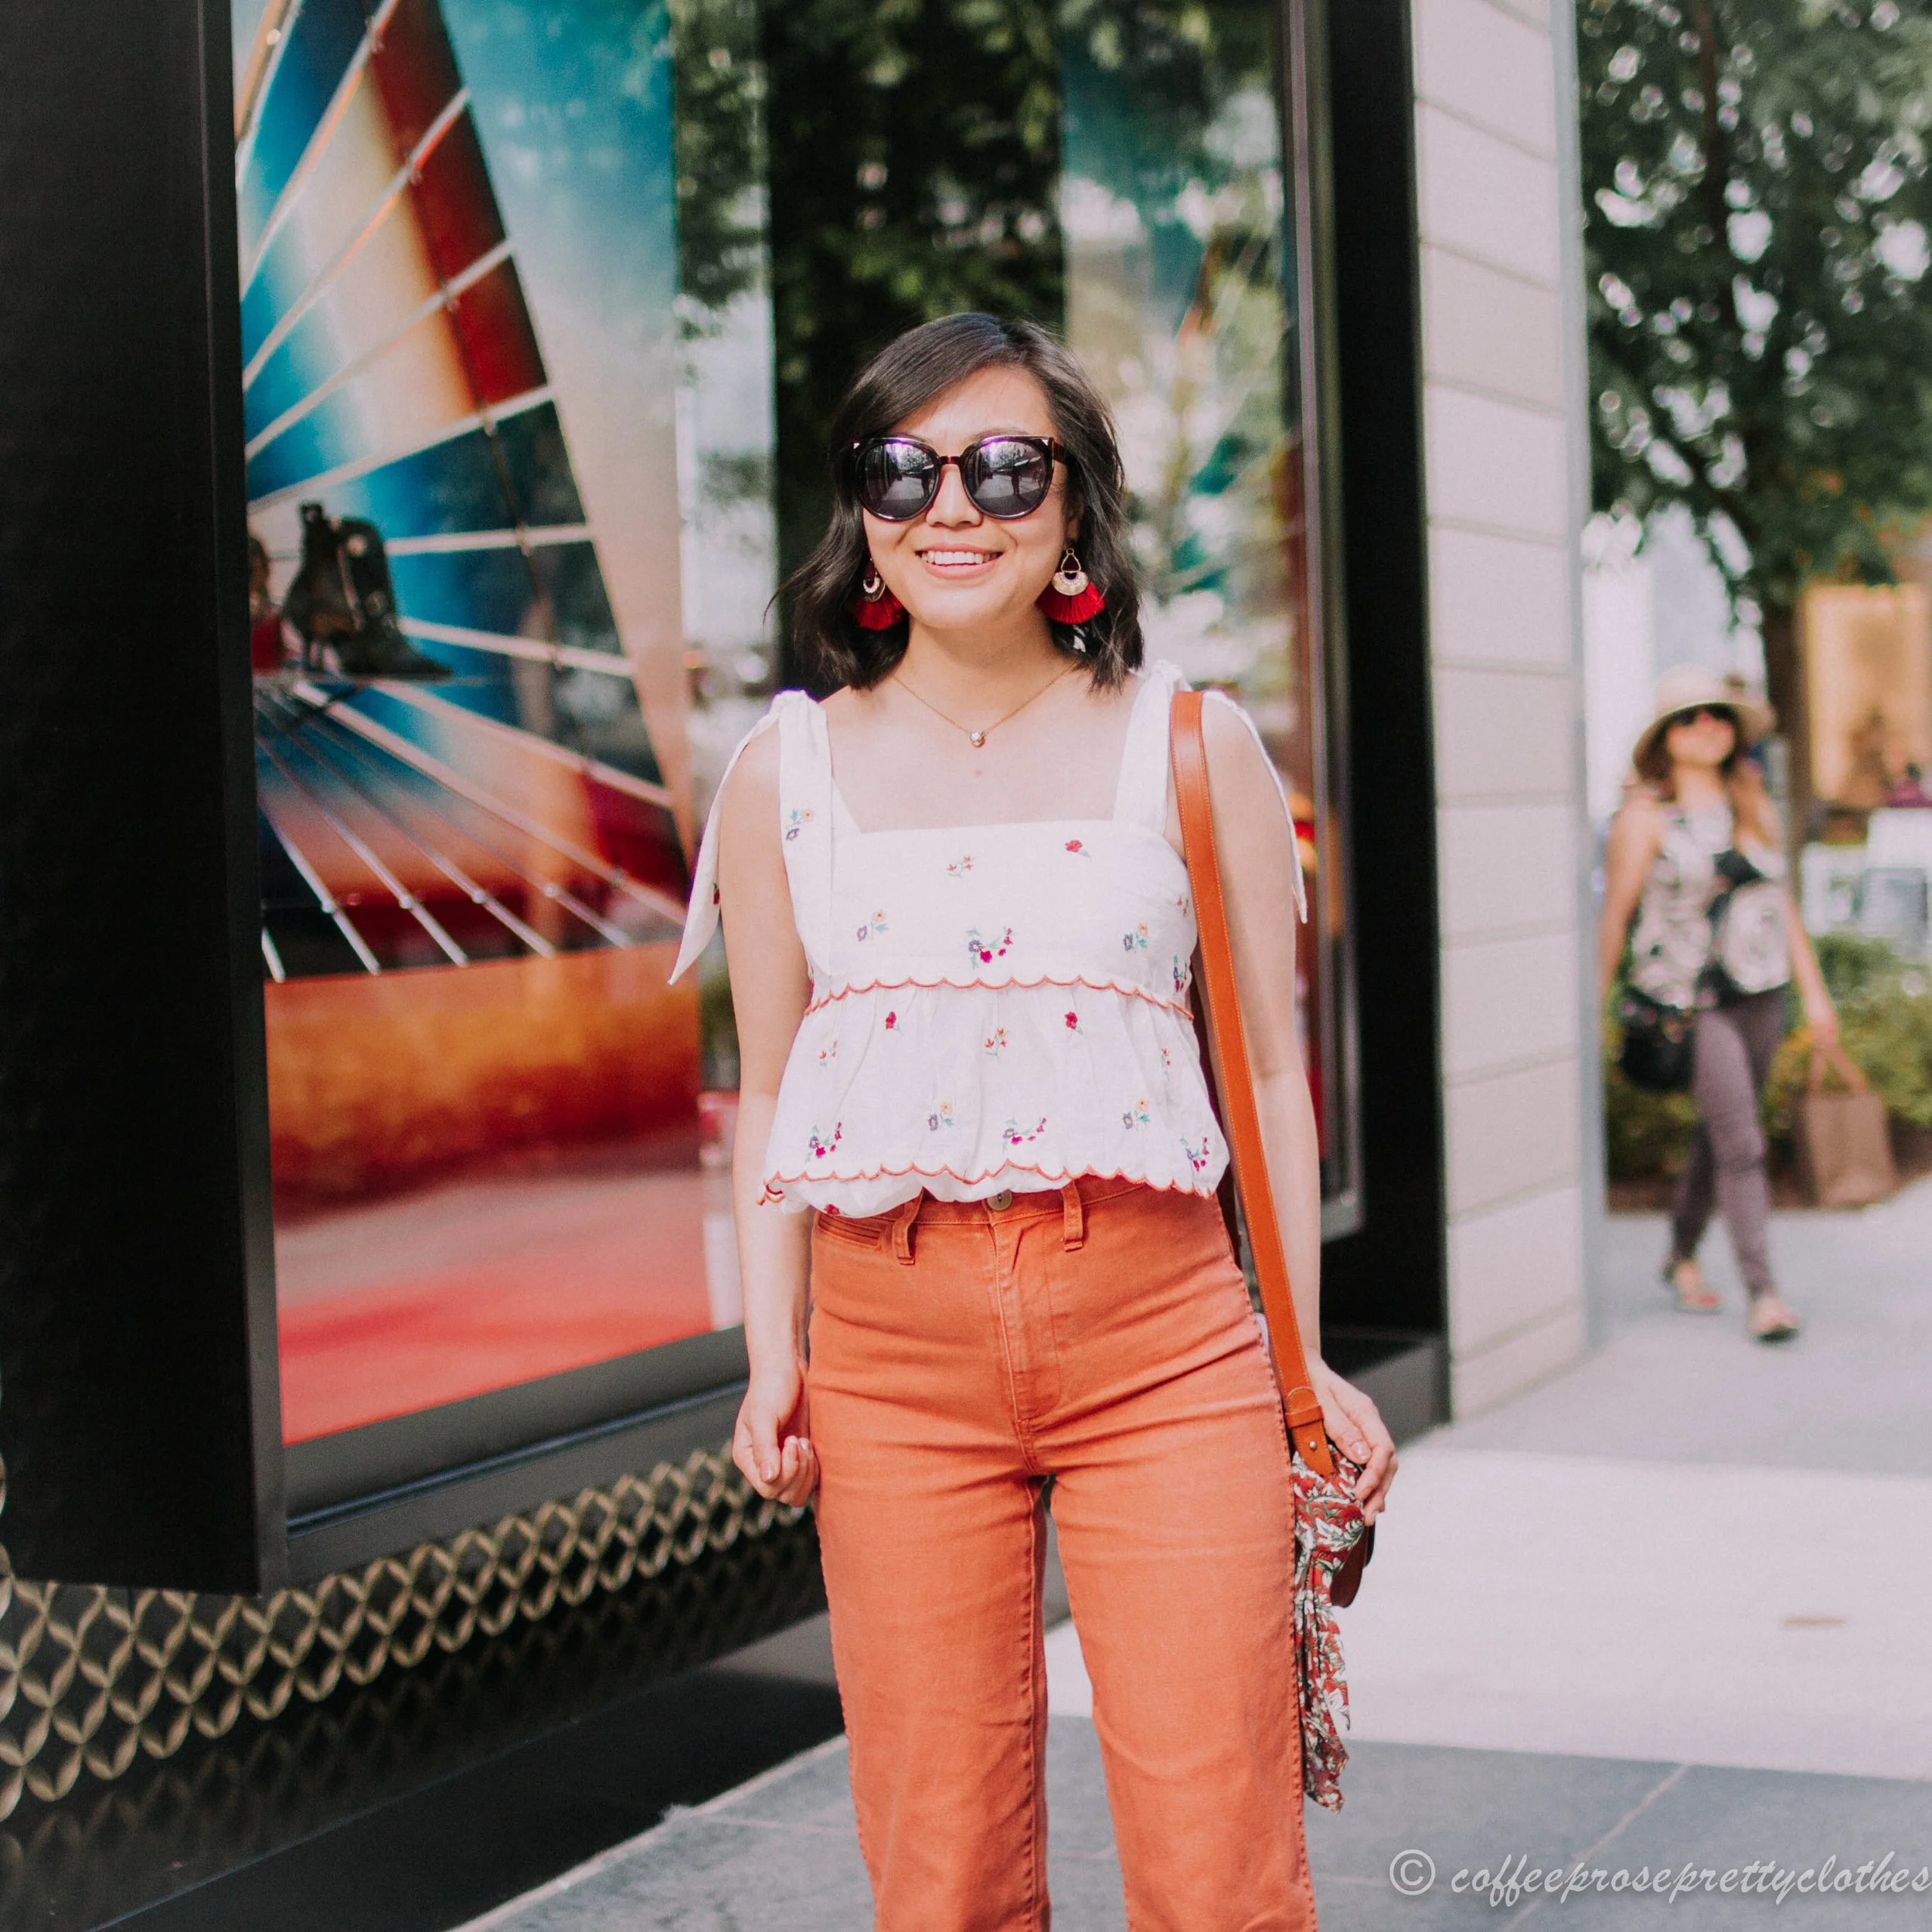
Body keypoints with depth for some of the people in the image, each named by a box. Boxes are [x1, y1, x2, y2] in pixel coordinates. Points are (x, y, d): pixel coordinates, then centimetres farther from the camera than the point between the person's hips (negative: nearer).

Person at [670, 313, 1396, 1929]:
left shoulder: (1195, 748, 5)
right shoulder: (787, 769, 9)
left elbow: (1269, 1068, 9)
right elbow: (769, 1091, 12)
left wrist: (1306, 1358, 6)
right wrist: (773, 1352, 3)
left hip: (1161, 1343, -1)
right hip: (893, 1355, 1)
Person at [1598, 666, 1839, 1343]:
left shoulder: (1754, 807, 11)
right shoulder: (1645, 815, -6)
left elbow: (1782, 903, 15)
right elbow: (1615, 913, -4)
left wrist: (1814, 992, 13)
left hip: (1759, 993, 6)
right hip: (1689, 1000, -6)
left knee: (1718, 1134, 14)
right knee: (1740, 1141, -12)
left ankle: (1682, 1257, 34)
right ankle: (1762, 1292, -9)